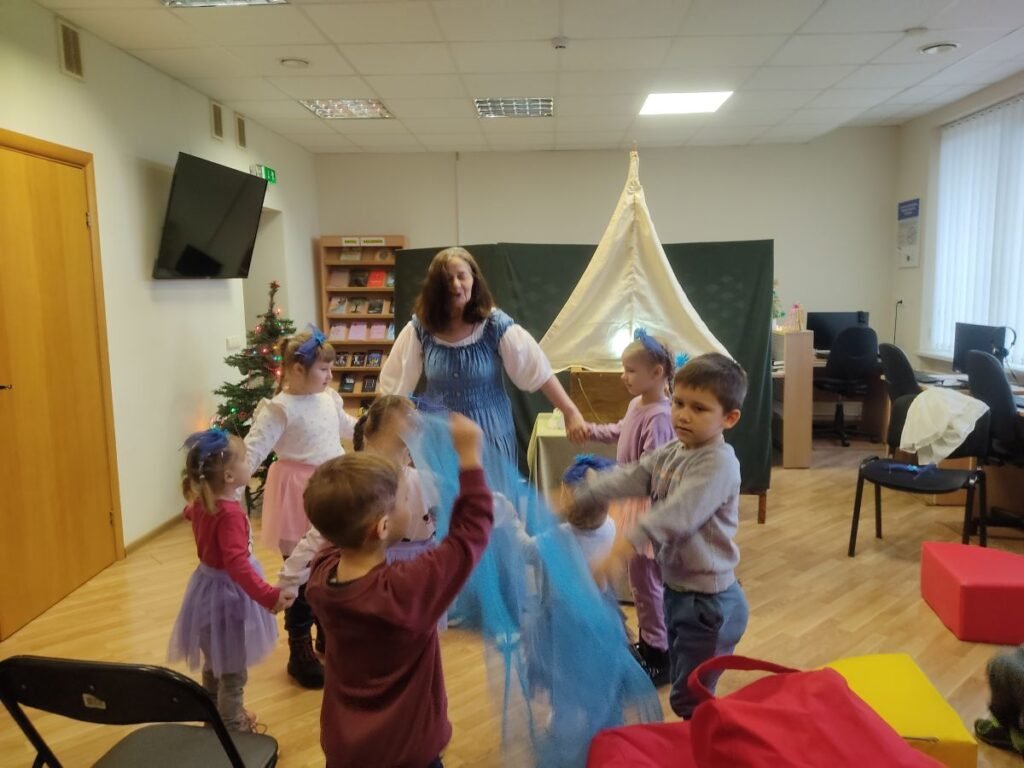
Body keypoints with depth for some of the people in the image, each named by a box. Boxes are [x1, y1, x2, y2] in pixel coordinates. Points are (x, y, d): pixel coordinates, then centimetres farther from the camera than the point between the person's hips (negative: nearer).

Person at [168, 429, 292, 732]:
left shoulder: (200, 502, -4)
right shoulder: (230, 513, -32)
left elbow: (190, 512, 23)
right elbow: (237, 564, -41)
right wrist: (268, 595, -45)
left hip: (208, 585, 10)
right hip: (227, 592, -10)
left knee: (214, 664, 27)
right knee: (232, 671, 7)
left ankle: (216, 716, 45)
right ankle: (231, 728, 21)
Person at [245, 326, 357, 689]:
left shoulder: (329, 399, 4)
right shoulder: (279, 409, -18)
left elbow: (346, 426, 24)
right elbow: (251, 452, -22)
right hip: (300, 496, -7)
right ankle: (300, 652, 20)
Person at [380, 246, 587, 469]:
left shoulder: (495, 324, -13)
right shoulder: (420, 327, -6)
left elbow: (539, 369, -14)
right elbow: (393, 382, 1)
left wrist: (570, 412, -19)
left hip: (490, 433, -1)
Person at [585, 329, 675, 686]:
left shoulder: (659, 417, -26)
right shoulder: (638, 404, 5)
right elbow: (621, 432, 24)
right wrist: (591, 430, 12)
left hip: (646, 508, -10)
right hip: (632, 503, 10)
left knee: (646, 582, 2)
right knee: (638, 578, 21)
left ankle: (660, 656, 18)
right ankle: (648, 642, 37)